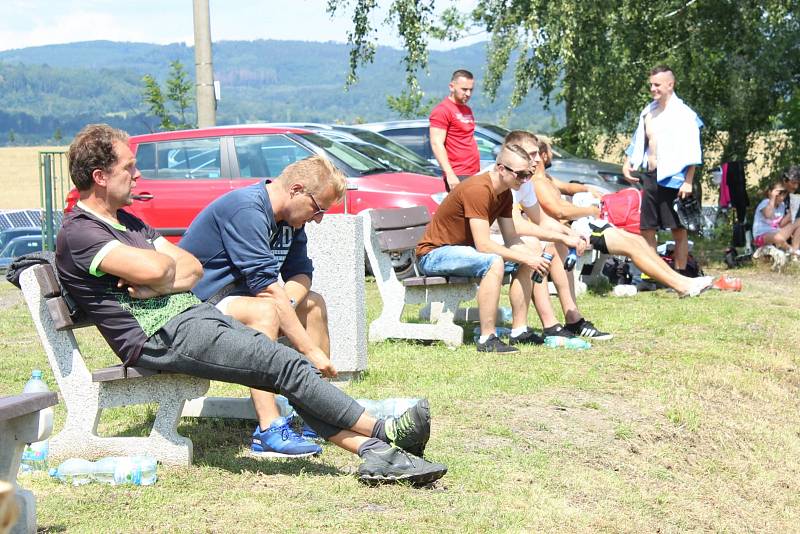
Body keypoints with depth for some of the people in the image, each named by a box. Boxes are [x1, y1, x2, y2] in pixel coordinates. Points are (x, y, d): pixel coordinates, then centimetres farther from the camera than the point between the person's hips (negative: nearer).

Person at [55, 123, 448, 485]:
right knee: (284, 364, -17)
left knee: (288, 371, -8)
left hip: (196, 313, 9)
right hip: (162, 334, -9)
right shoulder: (78, 233, -8)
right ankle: (385, 432, -12)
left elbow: (193, 269, 16)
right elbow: (155, 268, -21)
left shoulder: (127, 221, 22)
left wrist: (159, 285, -6)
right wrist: (166, 267, 3)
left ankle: (375, 453, -17)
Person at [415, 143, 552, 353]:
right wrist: (525, 258, -26)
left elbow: (512, 240, 6)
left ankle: (519, 331, 6)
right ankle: (487, 340, -33)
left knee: (524, 262, 5)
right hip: (434, 253, -10)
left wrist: (534, 257, -14)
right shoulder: (478, 190, -26)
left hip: (464, 250, 10)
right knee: (494, 262, -35)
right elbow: (483, 245, -30)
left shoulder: (504, 193, 4)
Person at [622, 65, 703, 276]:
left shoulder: (683, 114, -7)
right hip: (650, 177, 7)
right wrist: (628, 163, 11)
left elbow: (691, 152, -11)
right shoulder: (648, 112, 14)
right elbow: (638, 141, 25)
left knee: (678, 229, -2)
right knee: (646, 228, 8)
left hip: (672, 178, -7)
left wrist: (688, 181, -18)